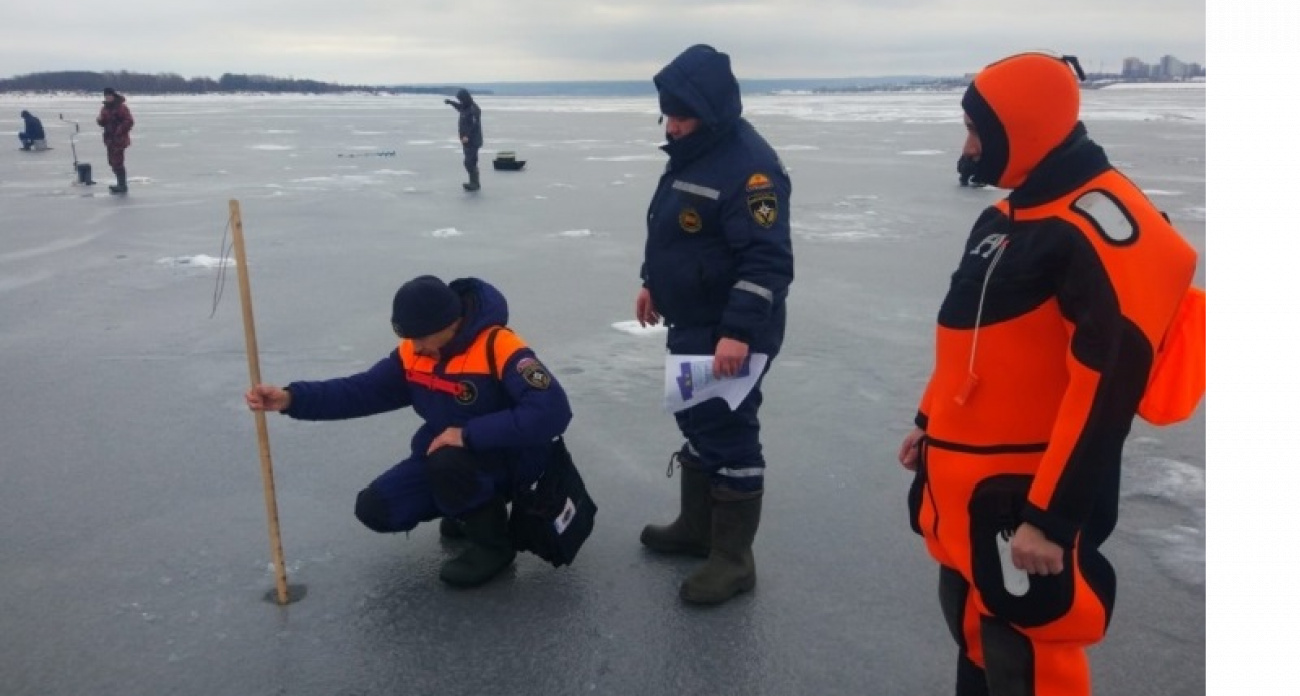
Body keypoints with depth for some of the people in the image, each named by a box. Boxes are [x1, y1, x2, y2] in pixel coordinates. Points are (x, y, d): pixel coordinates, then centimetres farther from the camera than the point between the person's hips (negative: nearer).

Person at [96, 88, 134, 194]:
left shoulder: (121, 107, -11)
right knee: (112, 162, 13)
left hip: (119, 139, -9)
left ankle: (122, 186, -7)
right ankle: (121, 184, 22)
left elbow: (129, 122, -16)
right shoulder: (105, 108, 14)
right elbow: (103, 122, 19)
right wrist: (100, 120, -3)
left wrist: (120, 132, -19)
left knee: (117, 162, -12)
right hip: (110, 139, 9)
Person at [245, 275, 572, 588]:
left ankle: (492, 542, -9)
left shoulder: (500, 348, -27)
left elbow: (552, 411, -37)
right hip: (444, 457, 7)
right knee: (376, 508, -4)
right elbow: (361, 391, -3)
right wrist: (292, 398, -18)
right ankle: (473, 507, 16)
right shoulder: (413, 352, -5)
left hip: (510, 457, -7)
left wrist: (469, 434, -35)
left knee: (447, 460, -36)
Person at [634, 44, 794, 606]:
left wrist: (739, 333, -32)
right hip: (691, 324, 10)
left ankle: (733, 559, 11)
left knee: (728, 434, -2)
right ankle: (695, 527, 35)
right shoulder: (689, 151, 8)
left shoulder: (749, 165, -23)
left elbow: (768, 261, -28)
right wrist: (652, 283, 26)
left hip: (730, 334, -10)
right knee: (695, 423, 19)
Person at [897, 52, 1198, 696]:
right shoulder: (1007, 214, 10)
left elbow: (1107, 383, -25)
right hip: (966, 477, 9)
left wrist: (1052, 516, -24)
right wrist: (929, 423, 23)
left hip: (1032, 493, -9)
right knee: (974, 627, 22)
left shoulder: (1100, 223, -21)